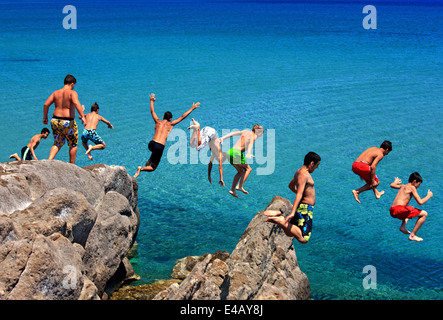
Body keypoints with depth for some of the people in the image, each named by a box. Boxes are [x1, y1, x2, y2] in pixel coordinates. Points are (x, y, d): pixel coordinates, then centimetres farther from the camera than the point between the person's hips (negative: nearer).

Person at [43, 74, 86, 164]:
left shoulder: (56, 93, 7)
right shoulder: (72, 93, -9)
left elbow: (46, 104, 4)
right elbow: (76, 103, -27)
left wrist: (45, 117, 13)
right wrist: (82, 116, -32)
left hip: (55, 121, 5)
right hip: (68, 123, -5)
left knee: (57, 143, 19)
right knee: (73, 144, 13)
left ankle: (49, 160, -2)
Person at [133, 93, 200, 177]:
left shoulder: (158, 122, 11)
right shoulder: (170, 124, 4)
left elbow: (152, 111, 26)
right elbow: (182, 117, 7)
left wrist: (152, 101, 41)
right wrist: (192, 108, 15)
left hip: (151, 144, 4)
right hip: (160, 147, -4)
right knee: (153, 168, 8)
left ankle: (149, 161, 29)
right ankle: (142, 168, -21)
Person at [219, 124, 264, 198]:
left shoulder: (246, 132, 22)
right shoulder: (254, 135, 1)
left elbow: (233, 133, 12)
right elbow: (251, 142, -21)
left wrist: (223, 138, 5)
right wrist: (249, 153, -38)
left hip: (231, 151, 8)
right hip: (237, 153, -8)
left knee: (240, 171, 21)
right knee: (248, 169, 8)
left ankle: (232, 189, 18)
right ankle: (240, 186, -4)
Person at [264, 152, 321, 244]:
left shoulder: (299, 172, 14)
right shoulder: (303, 174, -17)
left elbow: (291, 186, 31)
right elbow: (299, 194, -27)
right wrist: (293, 212, -35)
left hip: (301, 207, 10)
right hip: (305, 209, -10)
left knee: (289, 233, 19)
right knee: (303, 239, -21)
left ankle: (278, 215, 5)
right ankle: (280, 221, -21)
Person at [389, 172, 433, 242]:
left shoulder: (403, 186, 21)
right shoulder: (412, 187, -2)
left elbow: (392, 185, 41)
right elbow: (420, 202, -6)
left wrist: (396, 182, 63)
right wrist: (428, 196, 10)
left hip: (392, 211, 9)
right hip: (399, 210, -9)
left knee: (410, 209, 41)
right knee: (424, 214, -4)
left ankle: (403, 227, 17)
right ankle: (412, 235, -5)